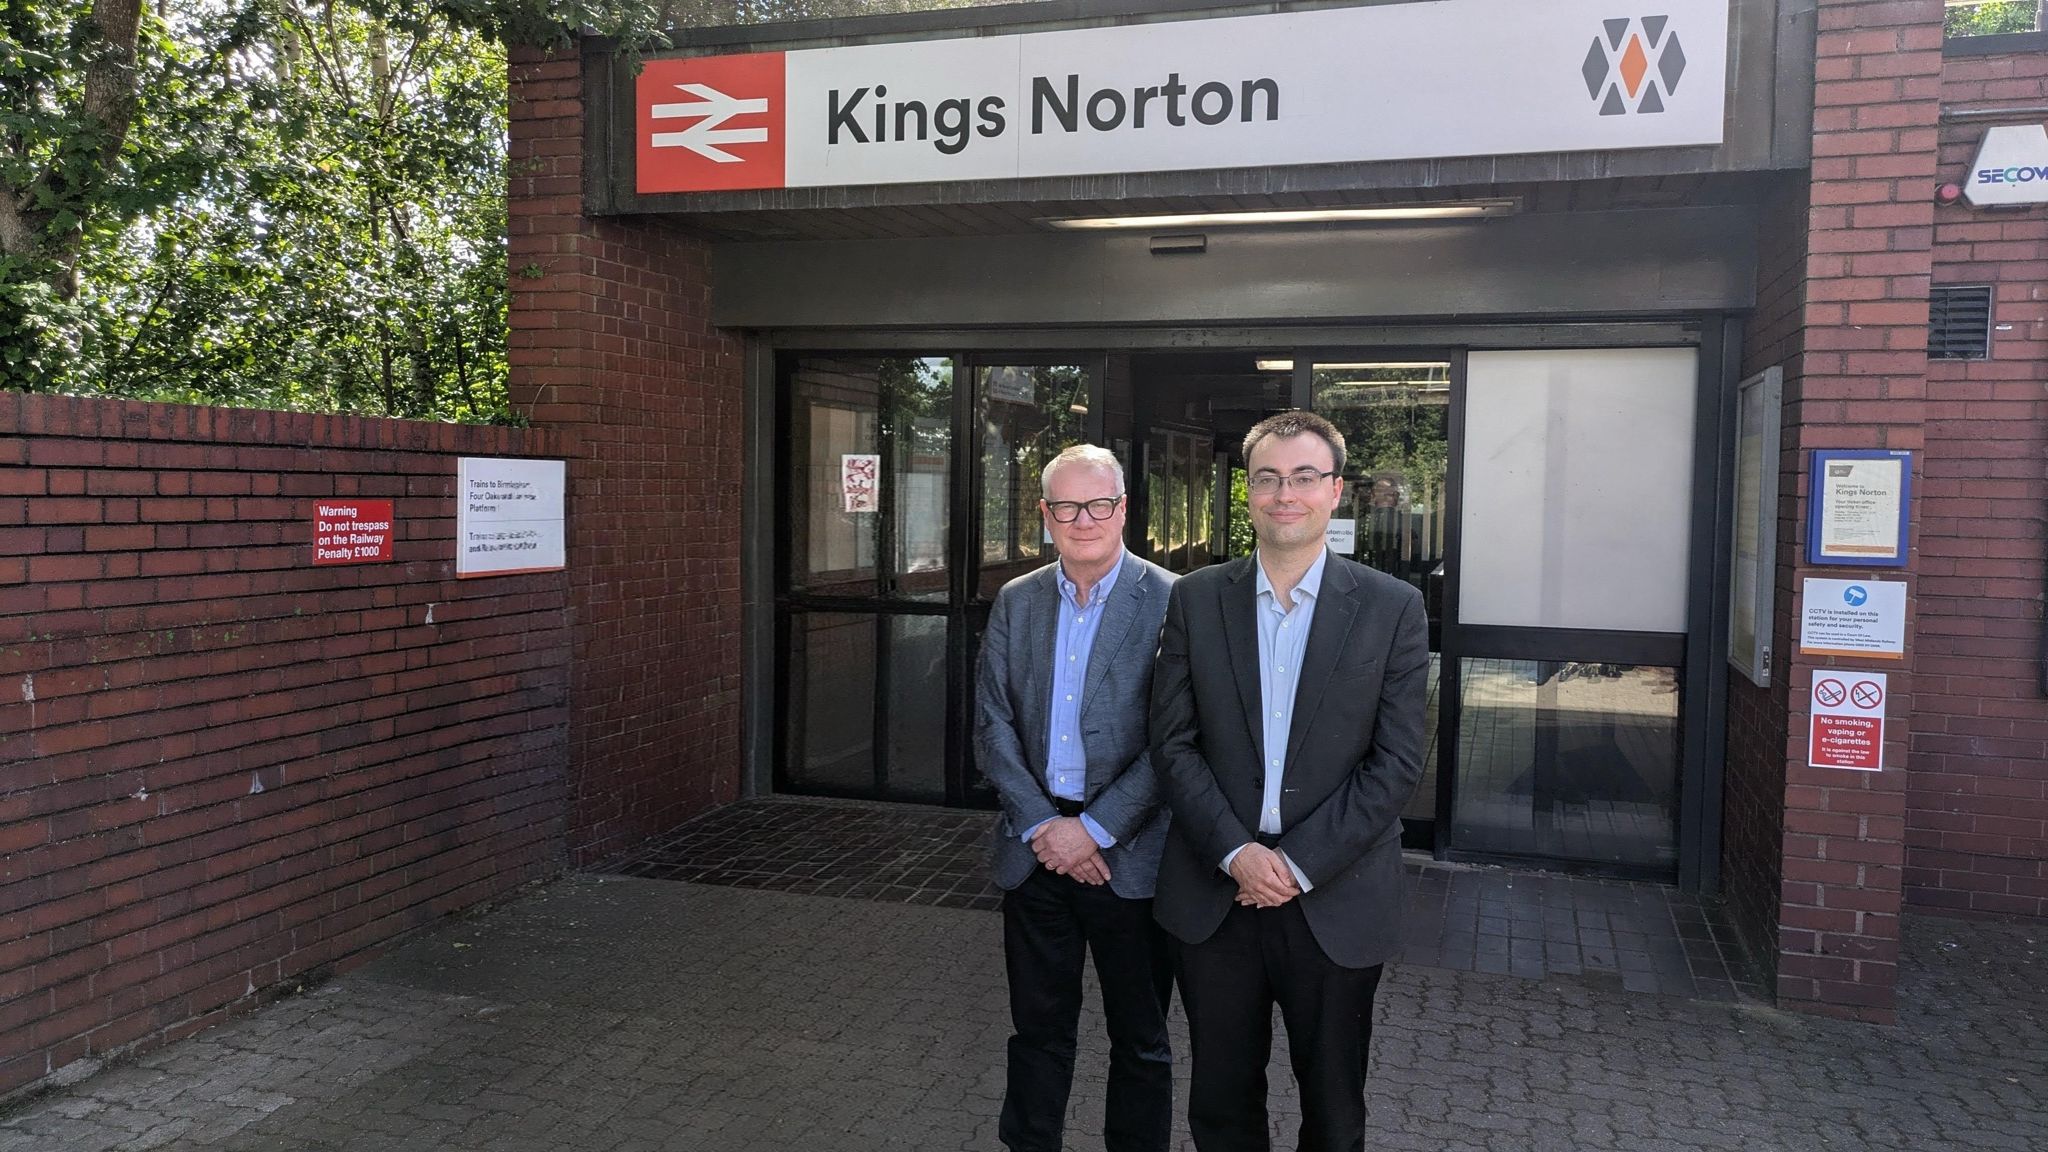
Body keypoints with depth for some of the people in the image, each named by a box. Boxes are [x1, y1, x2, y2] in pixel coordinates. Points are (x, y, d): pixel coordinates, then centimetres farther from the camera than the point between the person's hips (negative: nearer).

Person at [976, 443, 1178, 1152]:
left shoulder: (1171, 602, -8)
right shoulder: (1015, 602, 7)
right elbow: (992, 723, 3)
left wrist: (1095, 829, -15)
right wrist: (1042, 826, -8)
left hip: (1129, 852, -3)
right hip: (1035, 848, 3)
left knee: (1139, 1037, 12)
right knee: (1038, 1028, 15)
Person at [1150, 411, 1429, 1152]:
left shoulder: (1391, 608, -3)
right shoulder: (1195, 600, 1)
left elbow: (1397, 761, -6)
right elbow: (1172, 743, -1)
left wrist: (1300, 864, -12)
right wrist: (1236, 852, -13)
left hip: (1337, 898, -1)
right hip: (1214, 894, 1)